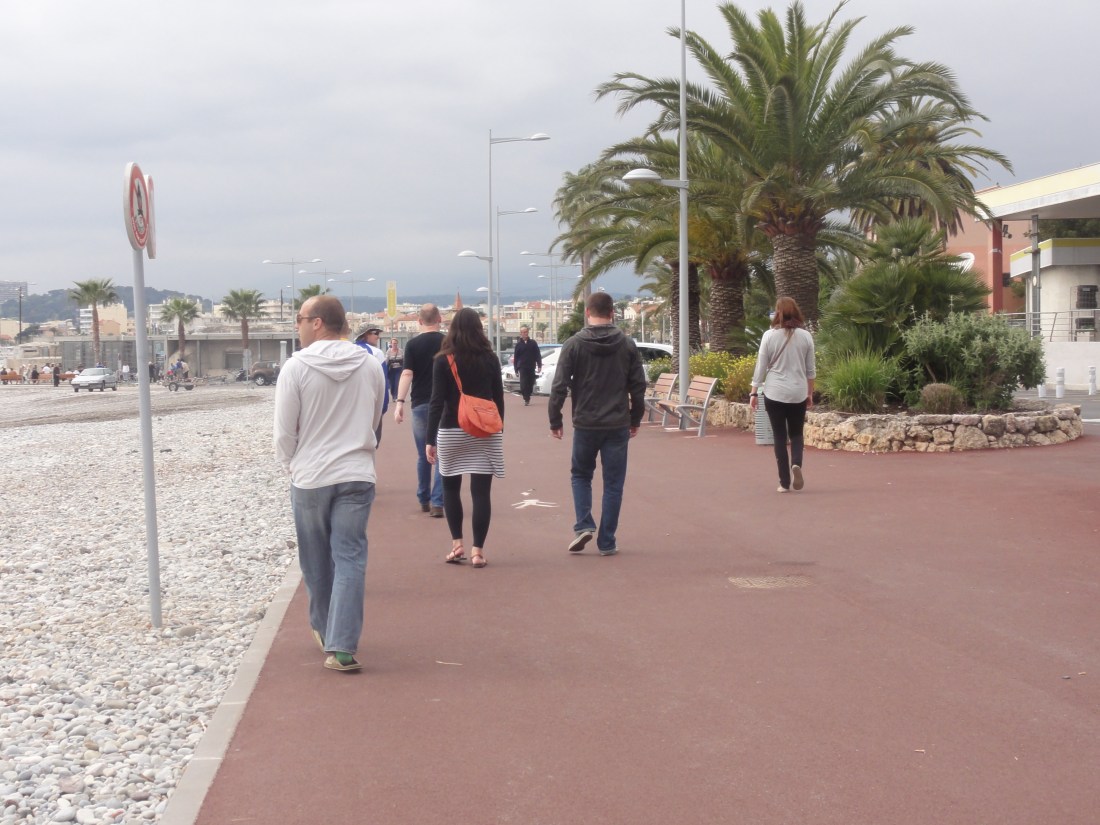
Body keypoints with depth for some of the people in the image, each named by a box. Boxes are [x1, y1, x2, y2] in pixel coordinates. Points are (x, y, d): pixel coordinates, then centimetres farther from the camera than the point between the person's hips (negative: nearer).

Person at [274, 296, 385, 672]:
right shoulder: (370, 366, 0)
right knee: (350, 559, 2)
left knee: (316, 561, 15)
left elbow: (284, 432, -5)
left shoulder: (296, 367, -10)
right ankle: (342, 646, -5)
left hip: (310, 478, -2)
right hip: (357, 475, 2)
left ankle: (325, 631, 31)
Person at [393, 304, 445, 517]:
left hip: (420, 404, 1)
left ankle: (424, 500, 23)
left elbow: (407, 374, -12)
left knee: (423, 455, 14)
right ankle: (437, 503, -7)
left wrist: (400, 402, -13)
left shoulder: (413, 344, -3)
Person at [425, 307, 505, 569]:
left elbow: (437, 402, -8)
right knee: (481, 492, 1)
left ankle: (457, 544, 11)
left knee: (451, 488, 16)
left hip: (452, 433, -1)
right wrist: (498, 429, 17)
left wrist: (430, 439, -6)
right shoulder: (490, 359, 2)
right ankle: (477, 550, -2)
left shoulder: (443, 361, -4)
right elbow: (499, 399, 6)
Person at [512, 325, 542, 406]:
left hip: (531, 367, 1)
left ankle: (527, 398, 18)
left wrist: (539, 366, -4)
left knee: (530, 384, 5)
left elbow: (538, 355, 5)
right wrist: (516, 369, 2)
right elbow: (515, 358, 6)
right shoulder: (518, 344, 5)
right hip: (522, 367, -1)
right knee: (523, 384, -12)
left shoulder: (533, 343, 6)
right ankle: (526, 399, -13)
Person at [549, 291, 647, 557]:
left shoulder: (574, 345, -5)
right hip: (618, 425, 1)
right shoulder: (627, 345, 1)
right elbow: (638, 386, 3)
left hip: (585, 424, -1)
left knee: (581, 475, 19)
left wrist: (555, 420, 2)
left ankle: (583, 525, 2)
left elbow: (559, 386, -7)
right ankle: (607, 542, 8)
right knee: (613, 483, 7)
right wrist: (635, 420, 14)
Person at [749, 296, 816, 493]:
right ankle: (796, 464, -12)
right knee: (796, 434, 16)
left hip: (774, 393, -1)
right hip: (798, 394, 1)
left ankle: (784, 482, 6)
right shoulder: (805, 336, 0)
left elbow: (761, 366, -2)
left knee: (780, 437, 7)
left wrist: (754, 392, 6)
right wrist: (810, 393, 17)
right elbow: (810, 370, 6)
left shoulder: (769, 336, -5)